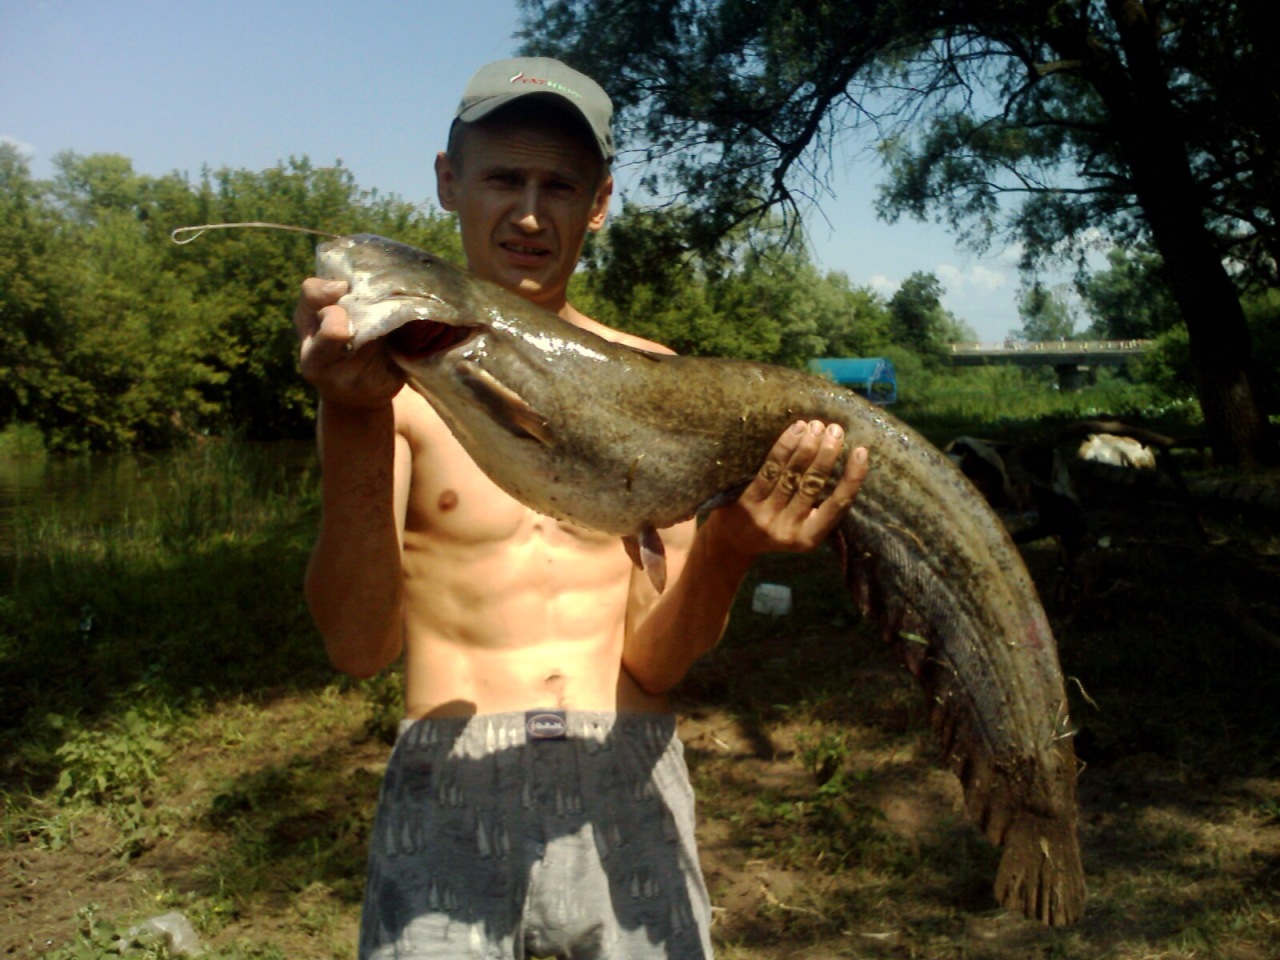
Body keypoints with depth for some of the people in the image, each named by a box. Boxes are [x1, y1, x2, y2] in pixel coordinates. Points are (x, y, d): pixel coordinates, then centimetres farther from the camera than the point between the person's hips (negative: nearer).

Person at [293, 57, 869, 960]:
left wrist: (725, 553, -20)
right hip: (449, 794, -1)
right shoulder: (403, 374, -2)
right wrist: (357, 425, -24)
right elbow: (361, 645, -12)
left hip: (631, 792, 2)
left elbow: (652, 662, 0)